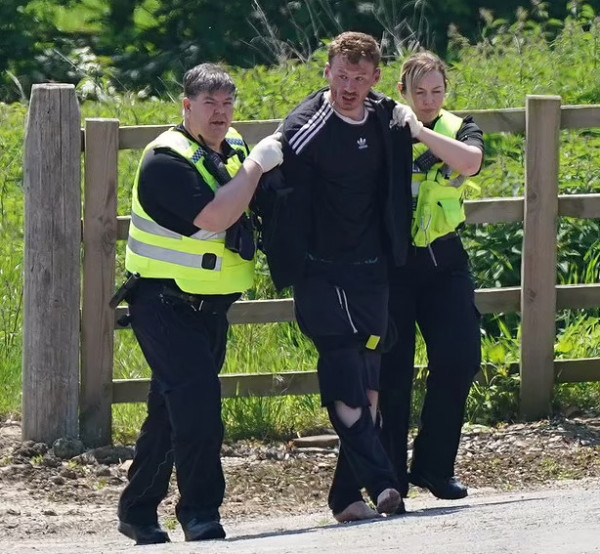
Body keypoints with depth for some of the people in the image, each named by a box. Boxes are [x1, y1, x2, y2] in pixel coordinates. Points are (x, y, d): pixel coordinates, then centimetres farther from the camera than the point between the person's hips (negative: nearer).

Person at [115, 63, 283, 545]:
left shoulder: (233, 150, 9)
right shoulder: (167, 159, -16)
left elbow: (253, 207, 22)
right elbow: (213, 217, -28)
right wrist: (256, 165, -22)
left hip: (211, 305, 8)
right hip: (165, 303, -8)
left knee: (174, 409, 13)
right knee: (197, 398, -20)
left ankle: (138, 510, 22)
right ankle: (200, 513, -16)